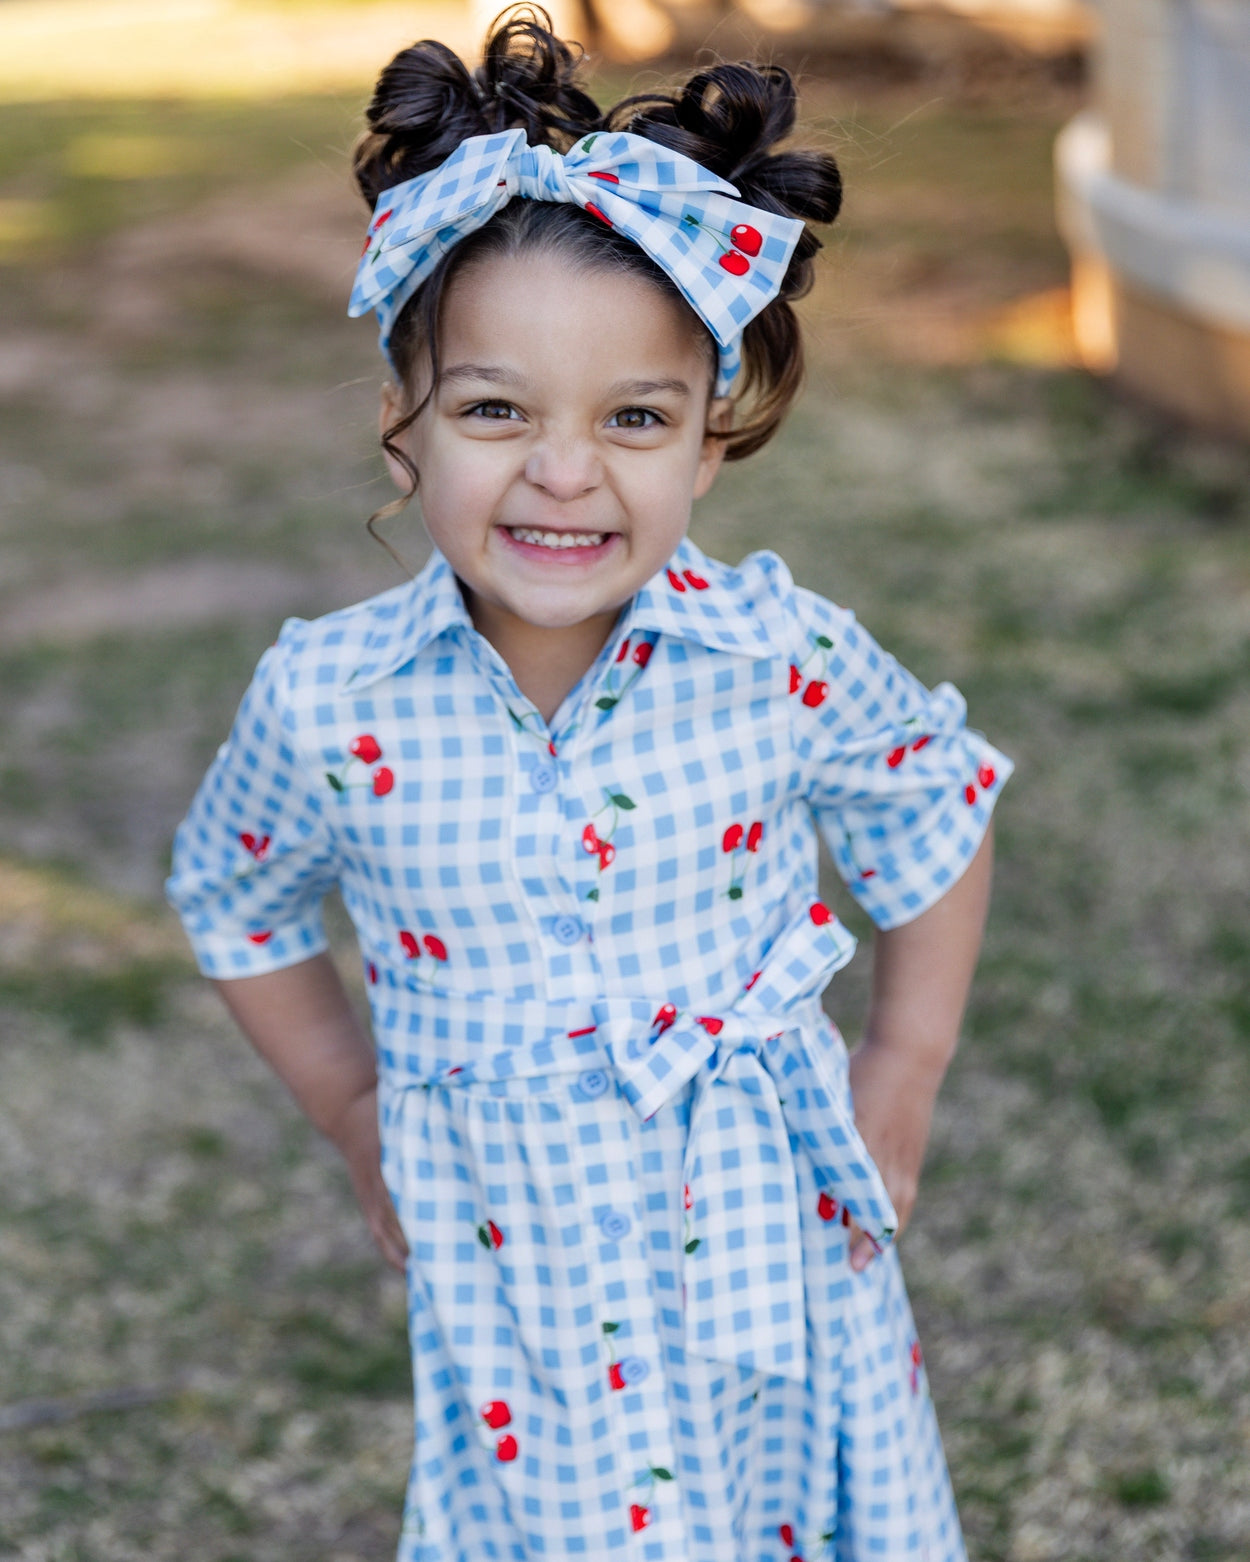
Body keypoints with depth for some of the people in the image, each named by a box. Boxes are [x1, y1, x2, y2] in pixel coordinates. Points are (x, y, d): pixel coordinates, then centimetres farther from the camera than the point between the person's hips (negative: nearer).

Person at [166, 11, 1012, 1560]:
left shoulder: (784, 658, -14)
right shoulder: (330, 702, -14)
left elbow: (935, 816, 6)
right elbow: (234, 903, 7)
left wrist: (903, 1073, 7)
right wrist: (354, 1114, 8)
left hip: (778, 1245, 1)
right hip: (519, 1288, 0)